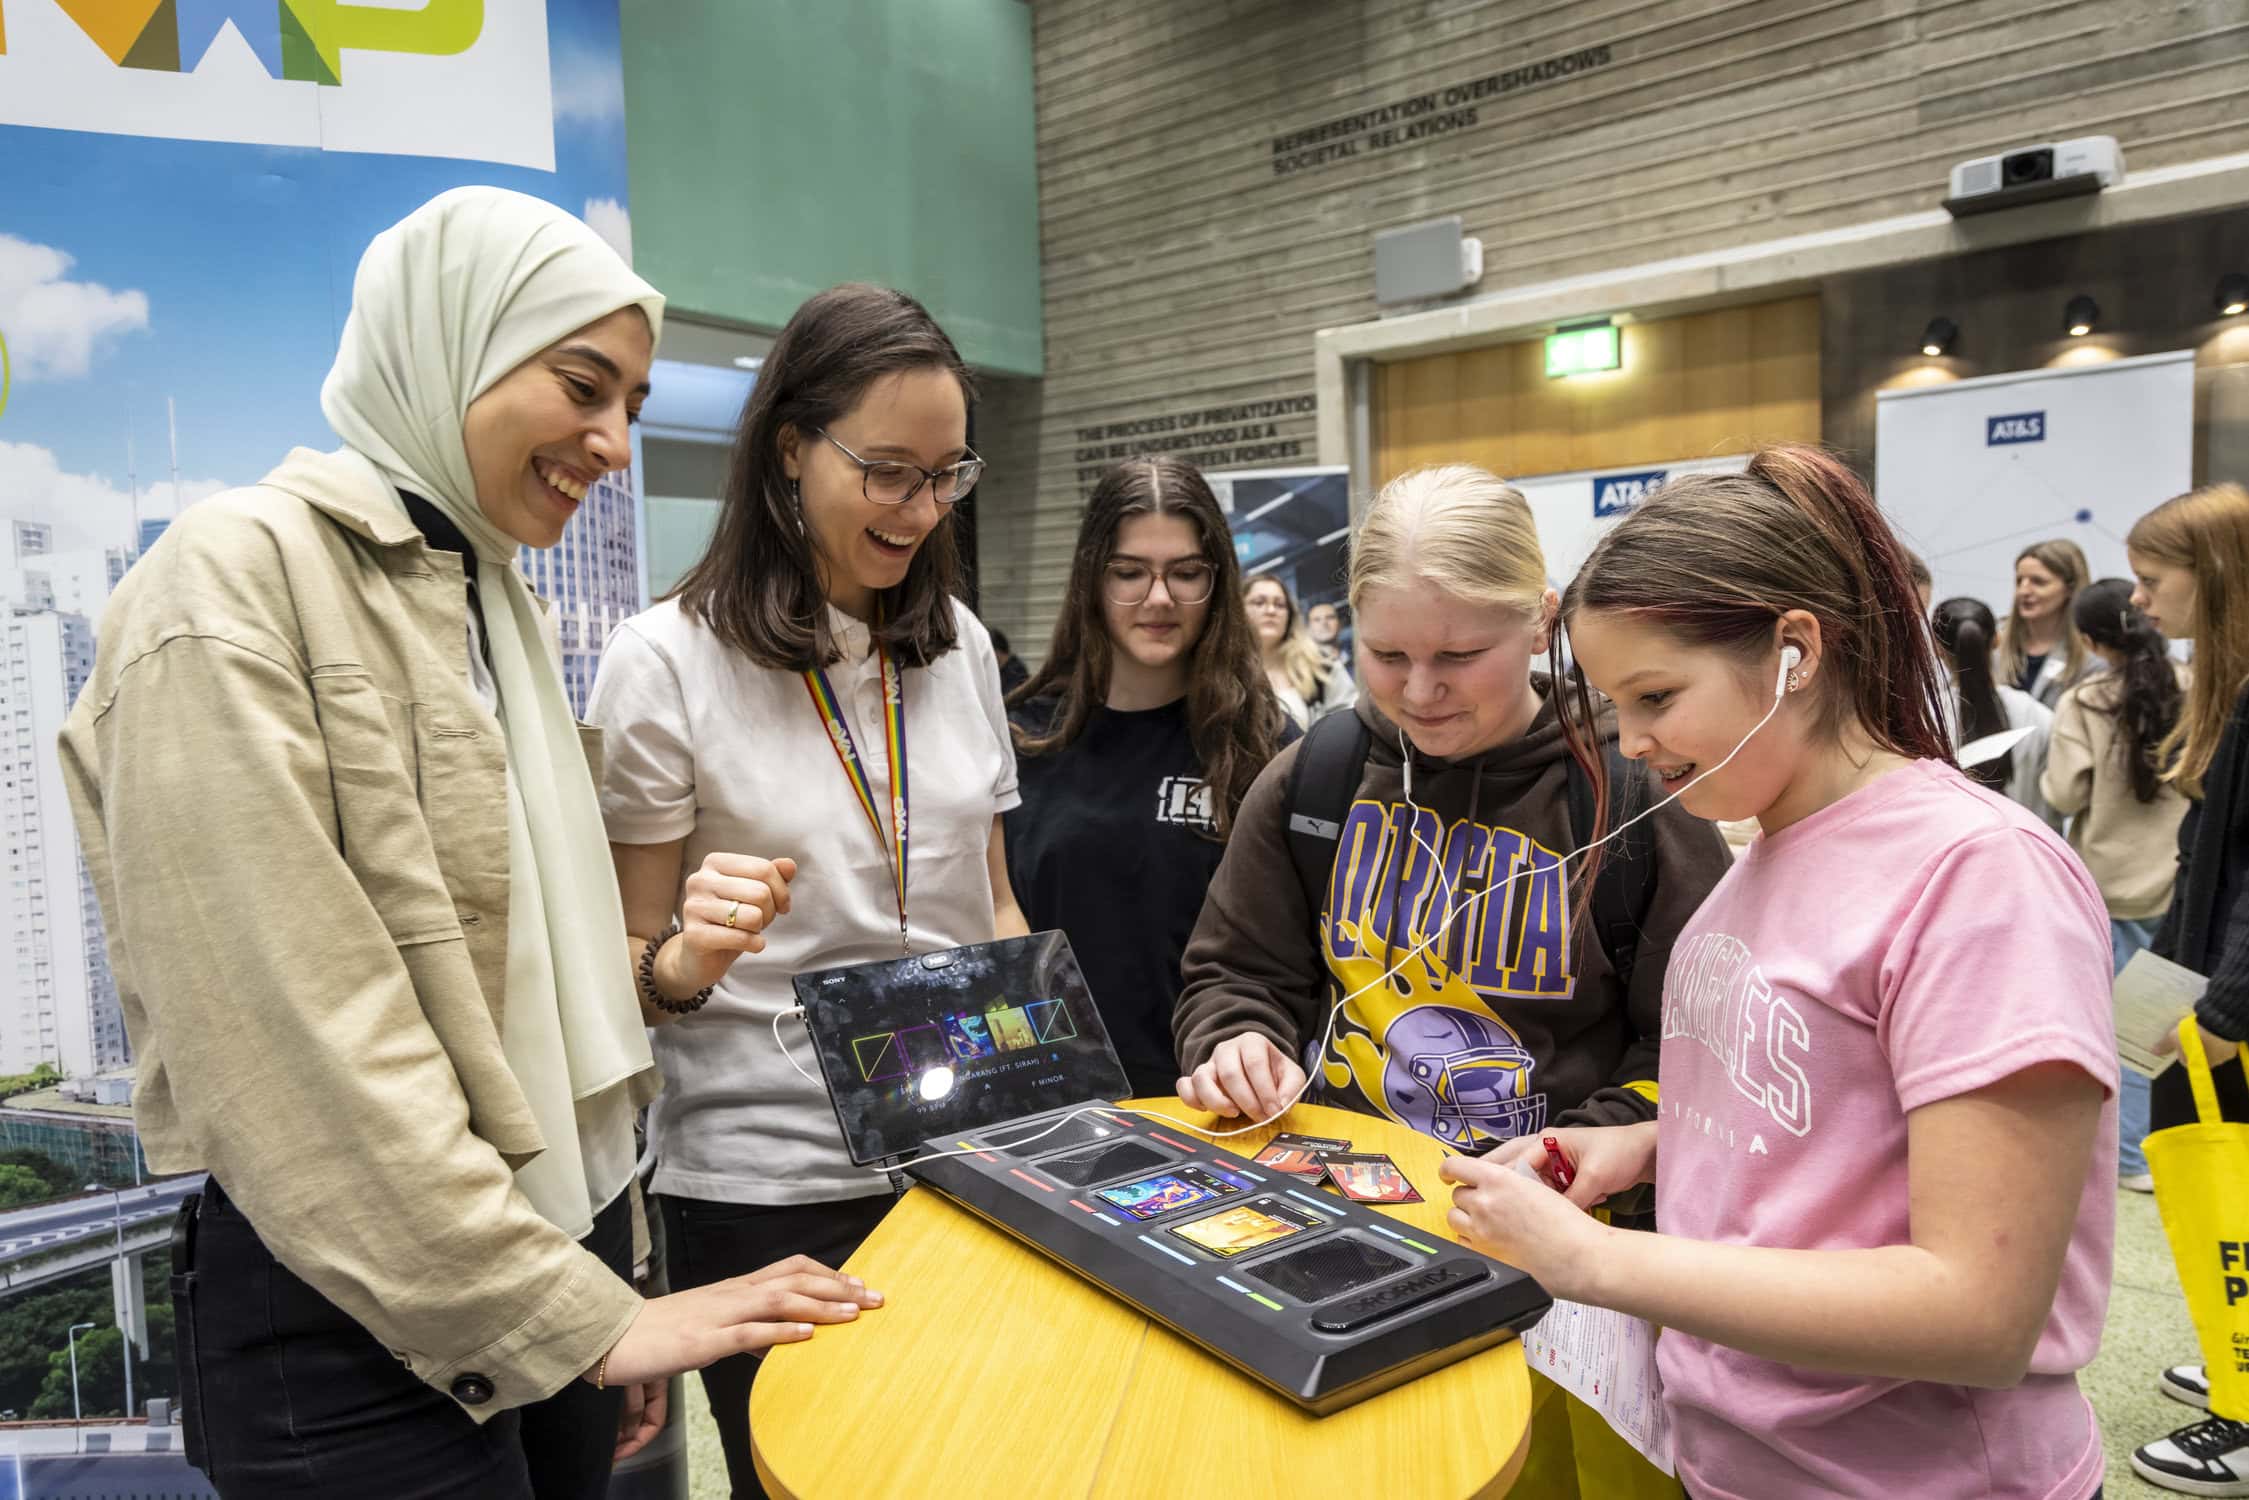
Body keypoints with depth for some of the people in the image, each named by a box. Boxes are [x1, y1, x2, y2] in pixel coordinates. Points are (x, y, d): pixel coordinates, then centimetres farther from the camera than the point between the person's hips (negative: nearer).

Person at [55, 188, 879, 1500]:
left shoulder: (494, 601, 10)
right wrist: (578, 1316, -18)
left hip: (559, 1269, 7)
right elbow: (291, 1042, -20)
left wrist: (612, 1284, 14)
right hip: (359, 1321, -7)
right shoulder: (239, 581, -13)